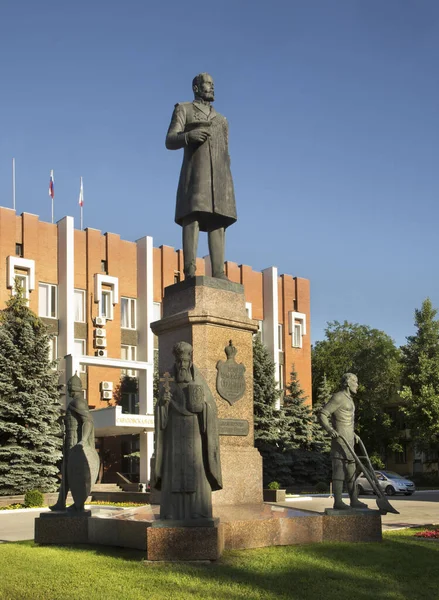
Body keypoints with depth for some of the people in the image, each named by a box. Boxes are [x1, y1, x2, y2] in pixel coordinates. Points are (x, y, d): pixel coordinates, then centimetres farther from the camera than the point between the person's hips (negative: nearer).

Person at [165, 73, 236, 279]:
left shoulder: (221, 120, 30)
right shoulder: (183, 110, 15)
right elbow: (170, 141, 2)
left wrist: (228, 183, 9)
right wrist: (189, 135, -19)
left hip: (219, 175, 5)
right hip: (195, 171, -5)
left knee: (218, 221, -7)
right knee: (192, 217, -18)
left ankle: (218, 272, -15)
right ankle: (190, 272, -25)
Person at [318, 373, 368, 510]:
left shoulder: (347, 399, 20)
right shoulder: (338, 397, -11)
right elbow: (322, 415, -17)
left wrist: (352, 434, 27)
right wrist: (330, 430, -30)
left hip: (347, 440, 10)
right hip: (340, 438, -10)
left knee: (351, 470, 10)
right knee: (340, 470, -10)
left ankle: (354, 500, 14)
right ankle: (338, 502, -10)